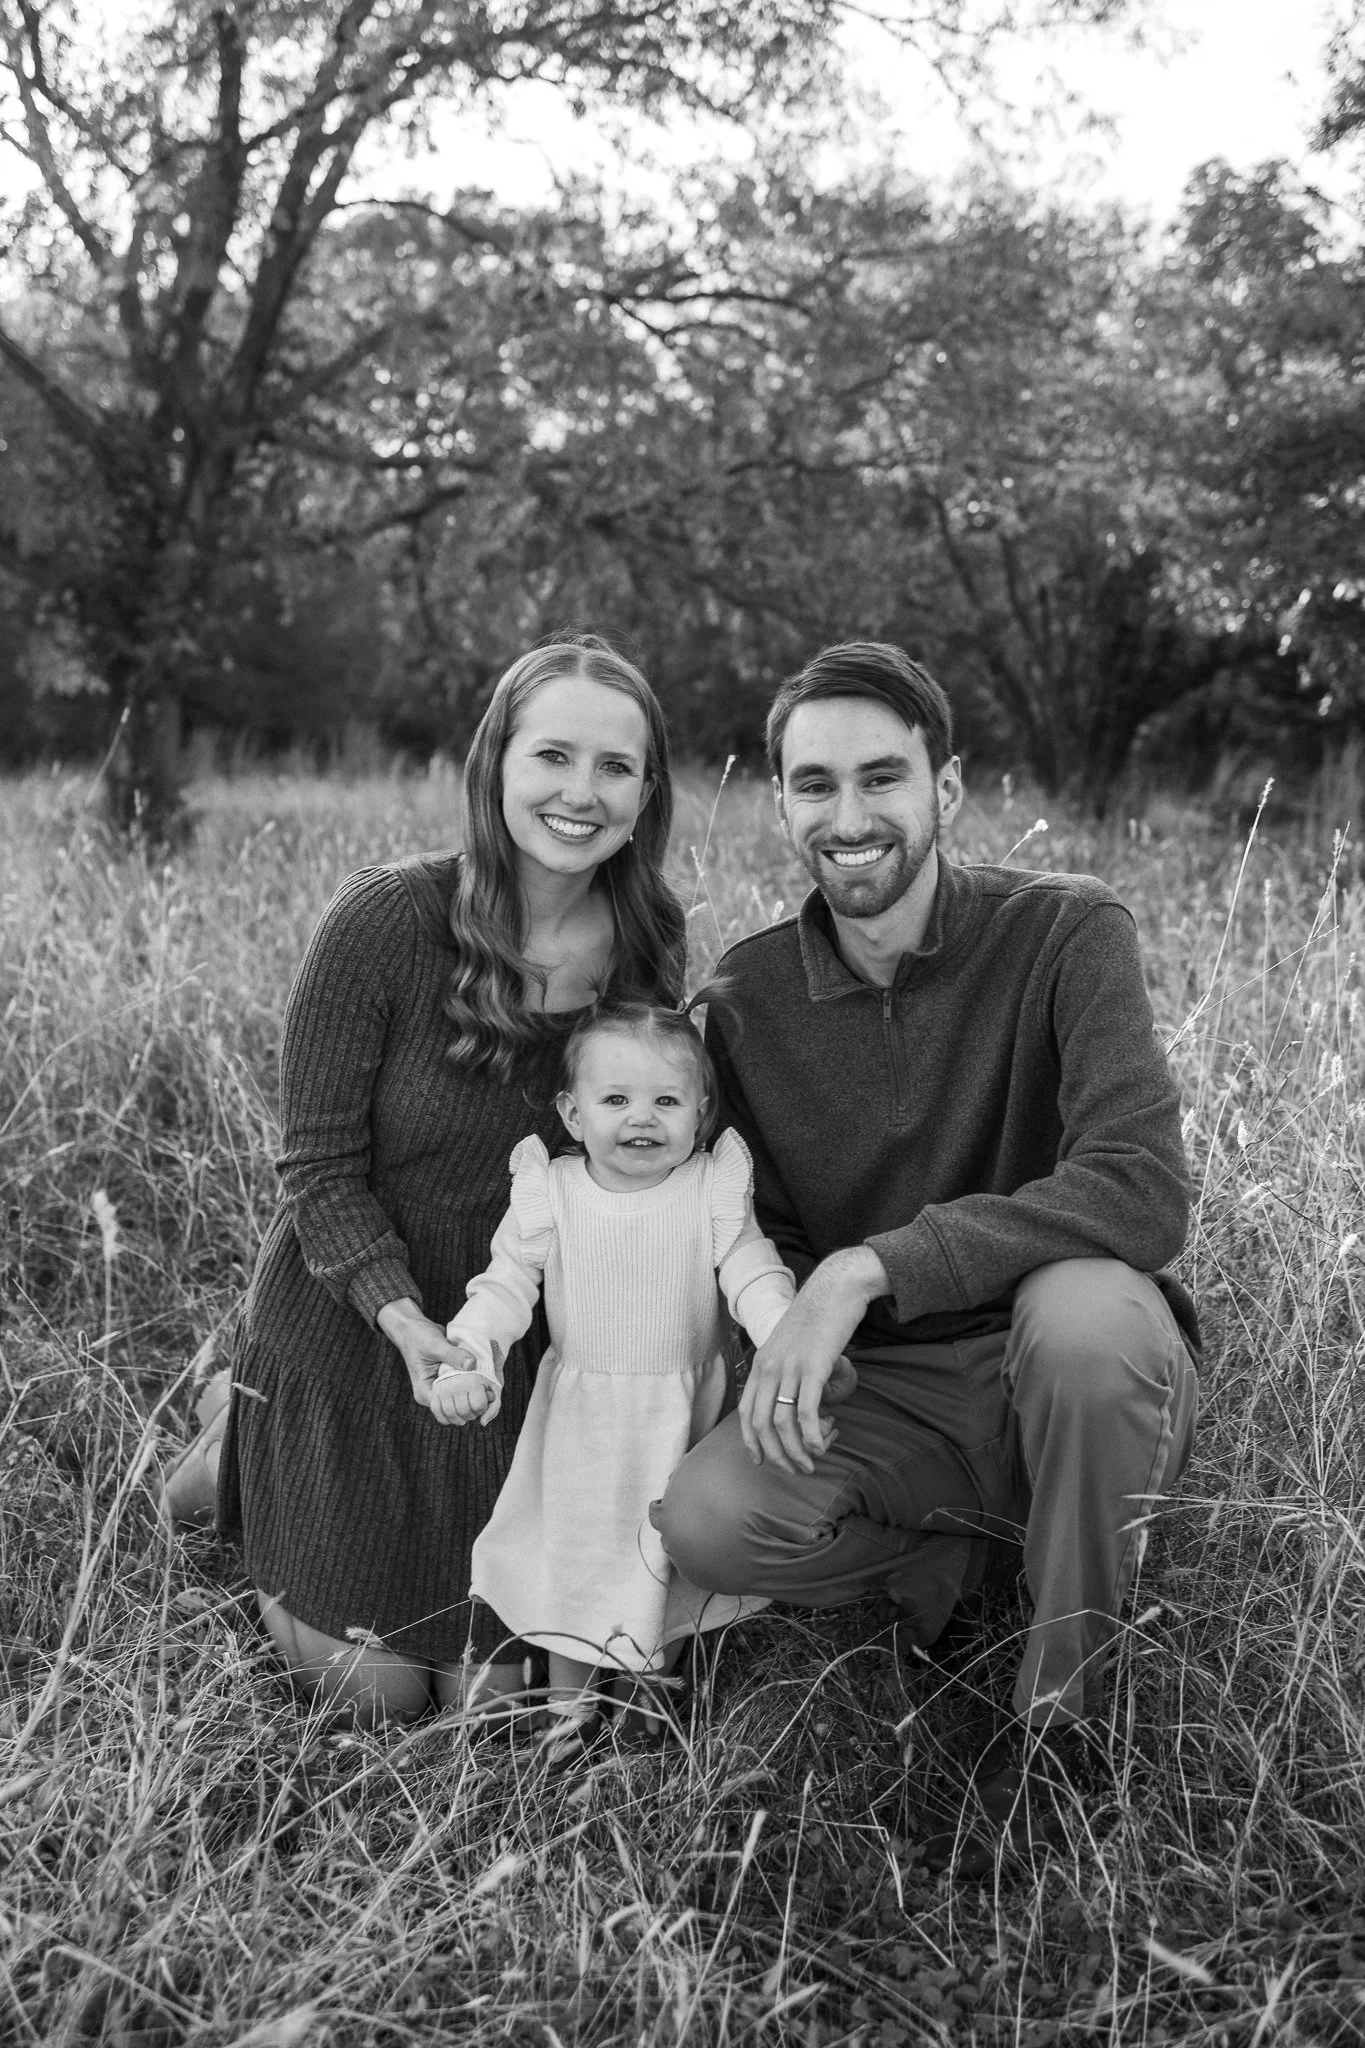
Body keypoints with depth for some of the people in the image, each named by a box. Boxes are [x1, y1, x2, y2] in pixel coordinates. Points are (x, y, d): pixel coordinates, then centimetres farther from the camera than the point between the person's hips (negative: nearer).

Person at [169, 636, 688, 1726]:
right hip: (350, 1336, -3)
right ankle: (246, 1478, 34)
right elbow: (322, 1170, -17)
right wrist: (408, 1323, -30)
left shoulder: (648, 945, -9)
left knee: (496, 1693, 12)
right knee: (376, 1691, 8)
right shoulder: (384, 921, -22)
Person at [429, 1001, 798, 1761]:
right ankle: (570, 1704, 33)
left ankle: (655, 1684, 42)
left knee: (672, 1562, 15)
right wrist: (469, 1359, -23)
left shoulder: (715, 1187, -10)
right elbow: (508, 1282, -7)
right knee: (570, 1557, 11)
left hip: (682, 1414, 0)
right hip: (580, 1418, 0)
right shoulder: (548, 1191, -9)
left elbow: (755, 1278, -14)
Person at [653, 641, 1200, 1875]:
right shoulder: (747, 994, -1)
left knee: (1080, 1303, -38)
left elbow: (1143, 1191, -28)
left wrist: (870, 1267, -31)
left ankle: (1063, 1718, -13)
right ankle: (982, 1558, 6)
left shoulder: (1065, 932, -14)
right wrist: (798, 1345, -12)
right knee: (705, 1524, -24)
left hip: (1083, 1379, -3)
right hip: (882, 1391, 3)